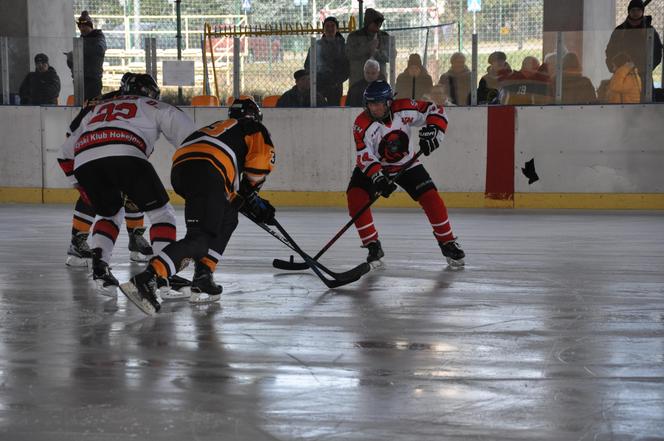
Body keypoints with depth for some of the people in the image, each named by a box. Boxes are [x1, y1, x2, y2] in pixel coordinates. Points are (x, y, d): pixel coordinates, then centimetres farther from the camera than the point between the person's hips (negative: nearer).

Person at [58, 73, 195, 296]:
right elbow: (185, 130, 13)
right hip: (125, 155, -4)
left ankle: (99, 262, 9)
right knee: (160, 211, 12)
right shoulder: (152, 106, 28)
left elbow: (67, 150, 40)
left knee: (110, 212, 29)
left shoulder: (95, 109, 41)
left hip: (84, 162, 4)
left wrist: (83, 187, 43)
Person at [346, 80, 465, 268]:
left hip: (406, 164, 1)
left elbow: (435, 111, -9)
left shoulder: (404, 109, -21)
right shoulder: (362, 124, -24)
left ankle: (448, 243, 7)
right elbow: (364, 156, -29)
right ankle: (373, 247, -8)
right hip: (373, 167, 0)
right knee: (356, 198, -22)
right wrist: (377, 177, -43)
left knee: (431, 198, -11)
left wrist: (432, 131, -25)